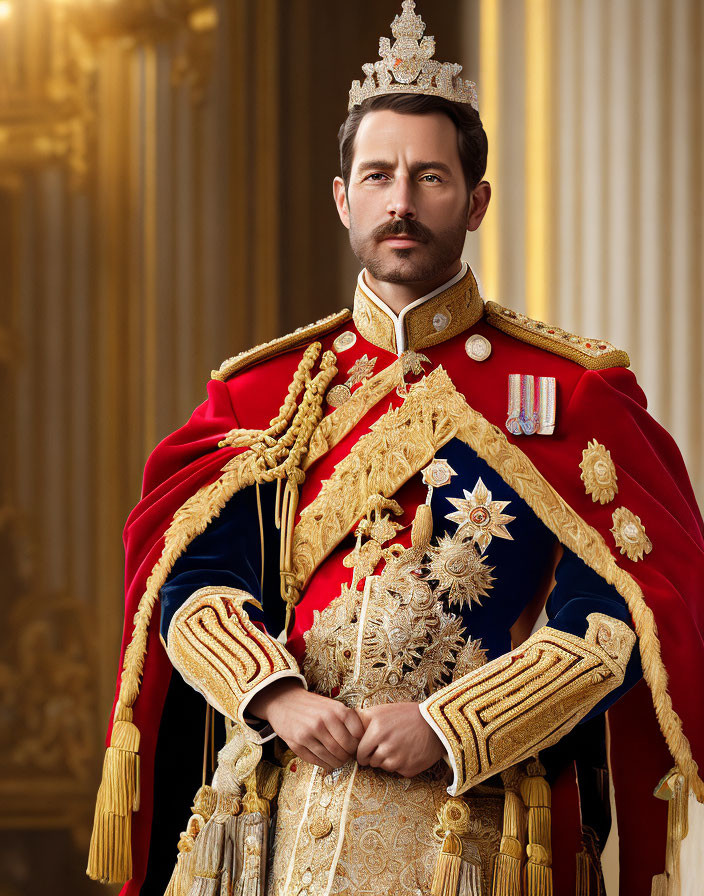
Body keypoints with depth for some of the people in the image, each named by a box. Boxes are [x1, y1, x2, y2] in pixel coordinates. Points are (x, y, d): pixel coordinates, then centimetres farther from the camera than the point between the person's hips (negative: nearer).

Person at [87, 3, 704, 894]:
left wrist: (448, 730, -15)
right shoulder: (267, 389, 10)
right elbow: (190, 579, 5)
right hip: (281, 813, 2)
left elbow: (620, 616, -5)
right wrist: (275, 697, -13)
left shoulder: (573, 392, 2)